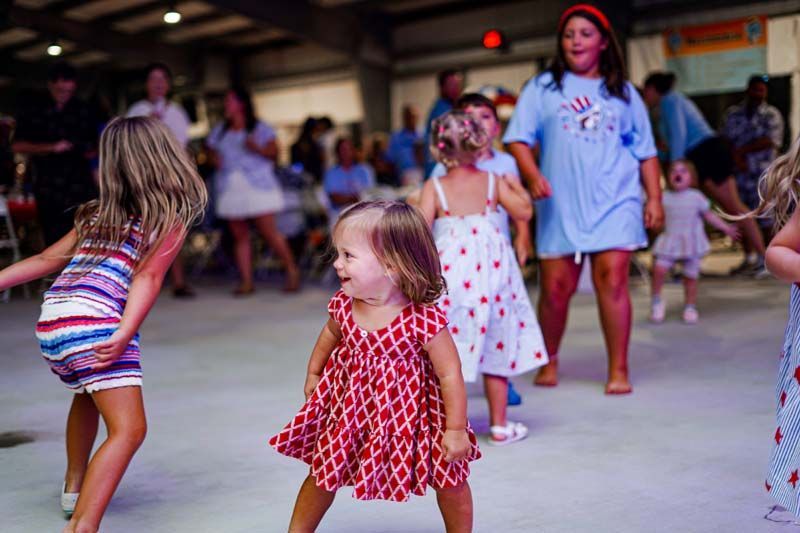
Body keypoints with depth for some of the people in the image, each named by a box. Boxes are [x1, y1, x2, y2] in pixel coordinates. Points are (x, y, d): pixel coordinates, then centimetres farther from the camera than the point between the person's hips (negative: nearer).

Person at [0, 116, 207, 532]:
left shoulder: (98, 213, 21)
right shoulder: (171, 219, 6)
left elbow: (45, 260, 20)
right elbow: (147, 277, -9)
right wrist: (124, 335, -19)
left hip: (51, 318, 7)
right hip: (94, 322, -7)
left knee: (88, 393, 34)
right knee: (128, 429, -11)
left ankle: (74, 487, 43)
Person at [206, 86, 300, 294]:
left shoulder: (259, 128, 3)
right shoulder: (219, 131, 17)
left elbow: (273, 151, -3)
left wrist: (257, 148, -21)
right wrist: (215, 159, 0)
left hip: (258, 189, -4)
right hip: (231, 190, 4)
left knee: (269, 232, -9)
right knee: (240, 237, 1)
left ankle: (292, 271, 4)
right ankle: (246, 281, 2)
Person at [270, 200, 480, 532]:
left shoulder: (424, 320, -30)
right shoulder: (343, 305, -14)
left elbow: (450, 374, -21)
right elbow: (330, 336, 11)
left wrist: (456, 430, -15)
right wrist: (313, 374, 22)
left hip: (411, 413, -3)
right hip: (350, 407, 4)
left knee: (449, 479, 9)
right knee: (323, 471, 15)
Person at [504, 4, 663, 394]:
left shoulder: (623, 92, 15)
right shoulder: (542, 88, 9)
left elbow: (645, 151, 15)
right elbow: (518, 139, 2)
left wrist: (654, 198, 7)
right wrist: (532, 175, -15)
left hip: (615, 201, 0)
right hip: (560, 204, 0)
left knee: (612, 279, -11)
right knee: (555, 287, 1)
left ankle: (618, 369, -2)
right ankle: (550, 360, 22)